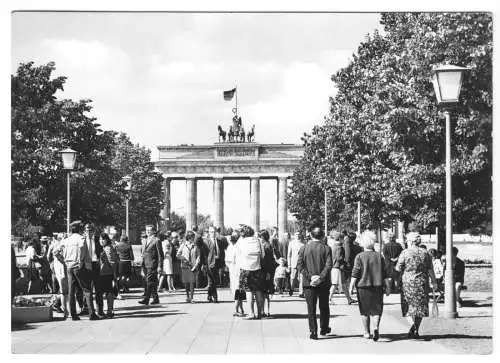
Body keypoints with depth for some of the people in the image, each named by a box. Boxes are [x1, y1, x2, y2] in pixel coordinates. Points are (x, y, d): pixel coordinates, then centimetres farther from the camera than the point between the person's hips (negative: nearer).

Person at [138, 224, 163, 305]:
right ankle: (155, 298, 16)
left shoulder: (156, 241, -5)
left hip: (152, 265, -8)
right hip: (145, 265, 8)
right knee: (151, 283, 10)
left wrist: (160, 266, -13)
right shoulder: (146, 241, 19)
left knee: (149, 282, -12)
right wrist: (142, 266, 18)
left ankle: (146, 299, -18)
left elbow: (160, 255, -8)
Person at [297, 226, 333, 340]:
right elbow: (328, 265, -14)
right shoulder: (326, 249, -4)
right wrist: (321, 278, -15)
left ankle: (313, 331, -2)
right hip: (323, 283, 0)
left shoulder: (304, 248, 0)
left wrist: (310, 277, -9)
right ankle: (324, 328, 26)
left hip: (308, 283, 0)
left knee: (311, 308, 4)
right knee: (324, 307, 17)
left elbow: (300, 265, -7)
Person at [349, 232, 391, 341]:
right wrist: (387, 287, 9)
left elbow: (355, 274, -10)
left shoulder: (360, 257, -6)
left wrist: (351, 287, -7)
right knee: (376, 309, 7)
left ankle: (366, 332, 15)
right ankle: (376, 327, -16)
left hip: (363, 287, -2)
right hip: (377, 286, 2)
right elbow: (384, 274, 3)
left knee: (364, 310, 10)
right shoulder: (379, 256, 2)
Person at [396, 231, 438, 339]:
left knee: (408, 307, 6)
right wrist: (434, 282, 12)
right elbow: (430, 270, 3)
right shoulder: (425, 253, 2)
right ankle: (416, 331, 12)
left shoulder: (405, 252, -6)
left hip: (408, 283, -2)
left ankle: (412, 324, -19)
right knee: (420, 306, 10)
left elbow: (398, 268, -7)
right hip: (422, 283, 2)